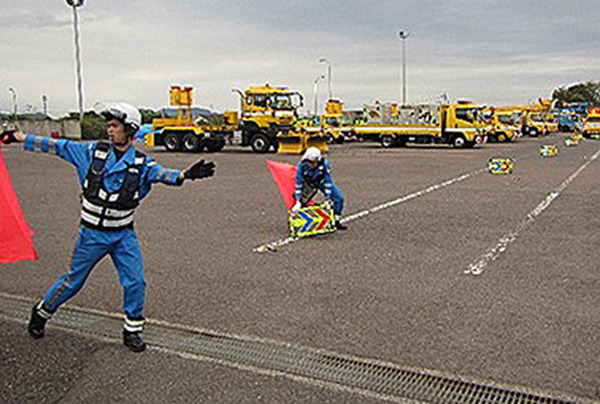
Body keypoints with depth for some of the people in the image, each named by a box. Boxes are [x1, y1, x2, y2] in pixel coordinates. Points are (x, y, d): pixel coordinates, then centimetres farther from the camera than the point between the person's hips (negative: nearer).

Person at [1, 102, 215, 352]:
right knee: (74, 281, 11)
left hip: (124, 234, 1)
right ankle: (42, 312, 36)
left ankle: (132, 330, 16)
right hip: (92, 233, 0)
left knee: (135, 282, -4)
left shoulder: (141, 163, -4)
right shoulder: (93, 151, -3)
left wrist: (186, 174, -42)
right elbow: (57, 146, 3)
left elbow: (161, 173, -22)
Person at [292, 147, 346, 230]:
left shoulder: (324, 163, -33)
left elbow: (328, 180, -25)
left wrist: (328, 197, -27)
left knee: (339, 198, -11)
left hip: (322, 182, 0)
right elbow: (298, 182, -22)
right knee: (301, 201, -10)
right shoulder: (302, 165, -30)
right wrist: (298, 201, -23)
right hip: (309, 184, 0)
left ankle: (337, 221, 6)